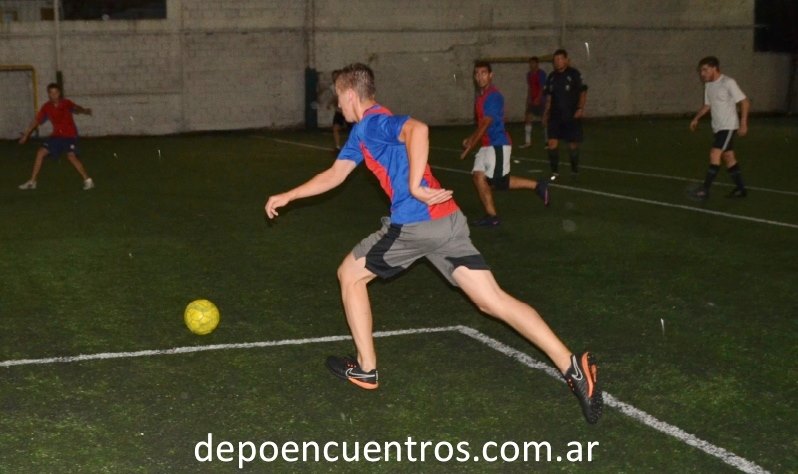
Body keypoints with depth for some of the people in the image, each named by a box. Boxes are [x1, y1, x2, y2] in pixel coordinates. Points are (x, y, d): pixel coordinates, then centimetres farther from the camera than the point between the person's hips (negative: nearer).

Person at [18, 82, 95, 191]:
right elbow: (37, 121, 8)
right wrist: (26, 134, 9)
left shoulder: (66, 103, -11)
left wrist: (84, 111, -54)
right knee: (40, 152, 0)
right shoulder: (46, 107, 0)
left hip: (70, 135, -5)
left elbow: (76, 108, -31)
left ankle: (87, 180, -13)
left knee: (71, 156, -24)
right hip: (57, 135, 5)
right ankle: (32, 182, 10)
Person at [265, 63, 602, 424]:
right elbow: (334, 175, 34)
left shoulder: (371, 123, -4)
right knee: (493, 300, 2)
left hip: (414, 223, -9)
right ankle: (572, 367, -9)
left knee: (349, 273, 15)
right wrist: (287, 196, 36)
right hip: (447, 220, 9)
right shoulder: (362, 133, 26)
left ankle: (365, 368, 20)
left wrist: (415, 186, -24)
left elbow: (418, 129, -26)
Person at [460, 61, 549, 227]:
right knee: (479, 176, -2)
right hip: (487, 145, 9)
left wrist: (469, 146, -18)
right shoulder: (480, 96, 13)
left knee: (498, 182, -9)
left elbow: (485, 124, -19)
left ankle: (537, 186, 6)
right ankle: (491, 216, 1)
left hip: (498, 144, -9)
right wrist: (470, 139, 10)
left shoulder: (493, 96, -15)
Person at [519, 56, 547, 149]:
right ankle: (528, 142, 3)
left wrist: (538, 99, -21)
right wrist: (528, 99, 11)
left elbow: (542, 88, -14)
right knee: (527, 119, 0)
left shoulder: (541, 73, -9)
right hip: (532, 100, 7)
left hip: (540, 99, -7)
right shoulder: (529, 74, 11)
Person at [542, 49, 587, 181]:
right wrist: (546, 113, 14)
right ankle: (555, 171, 2)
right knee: (552, 143, -7)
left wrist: (580, 108, -18)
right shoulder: (551, 76, 8)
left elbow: (583, 92, -7)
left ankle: (575, 170, 24)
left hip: (572, 116, -4)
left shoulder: (574, 74, -8)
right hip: (555, 116, 4)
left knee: (573, 144, 5)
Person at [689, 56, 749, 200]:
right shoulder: (708, 85, 8)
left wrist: (743, 123, -19)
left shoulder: (728, 83, -15)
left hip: (728, 126, -8)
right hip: (717, 127, 8)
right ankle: (740, 189, 18)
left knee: (714, 154, -16)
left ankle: (705, 189, -16)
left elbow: (745, 102, -14)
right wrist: (696, 119, 11)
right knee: (728, 157, 10)